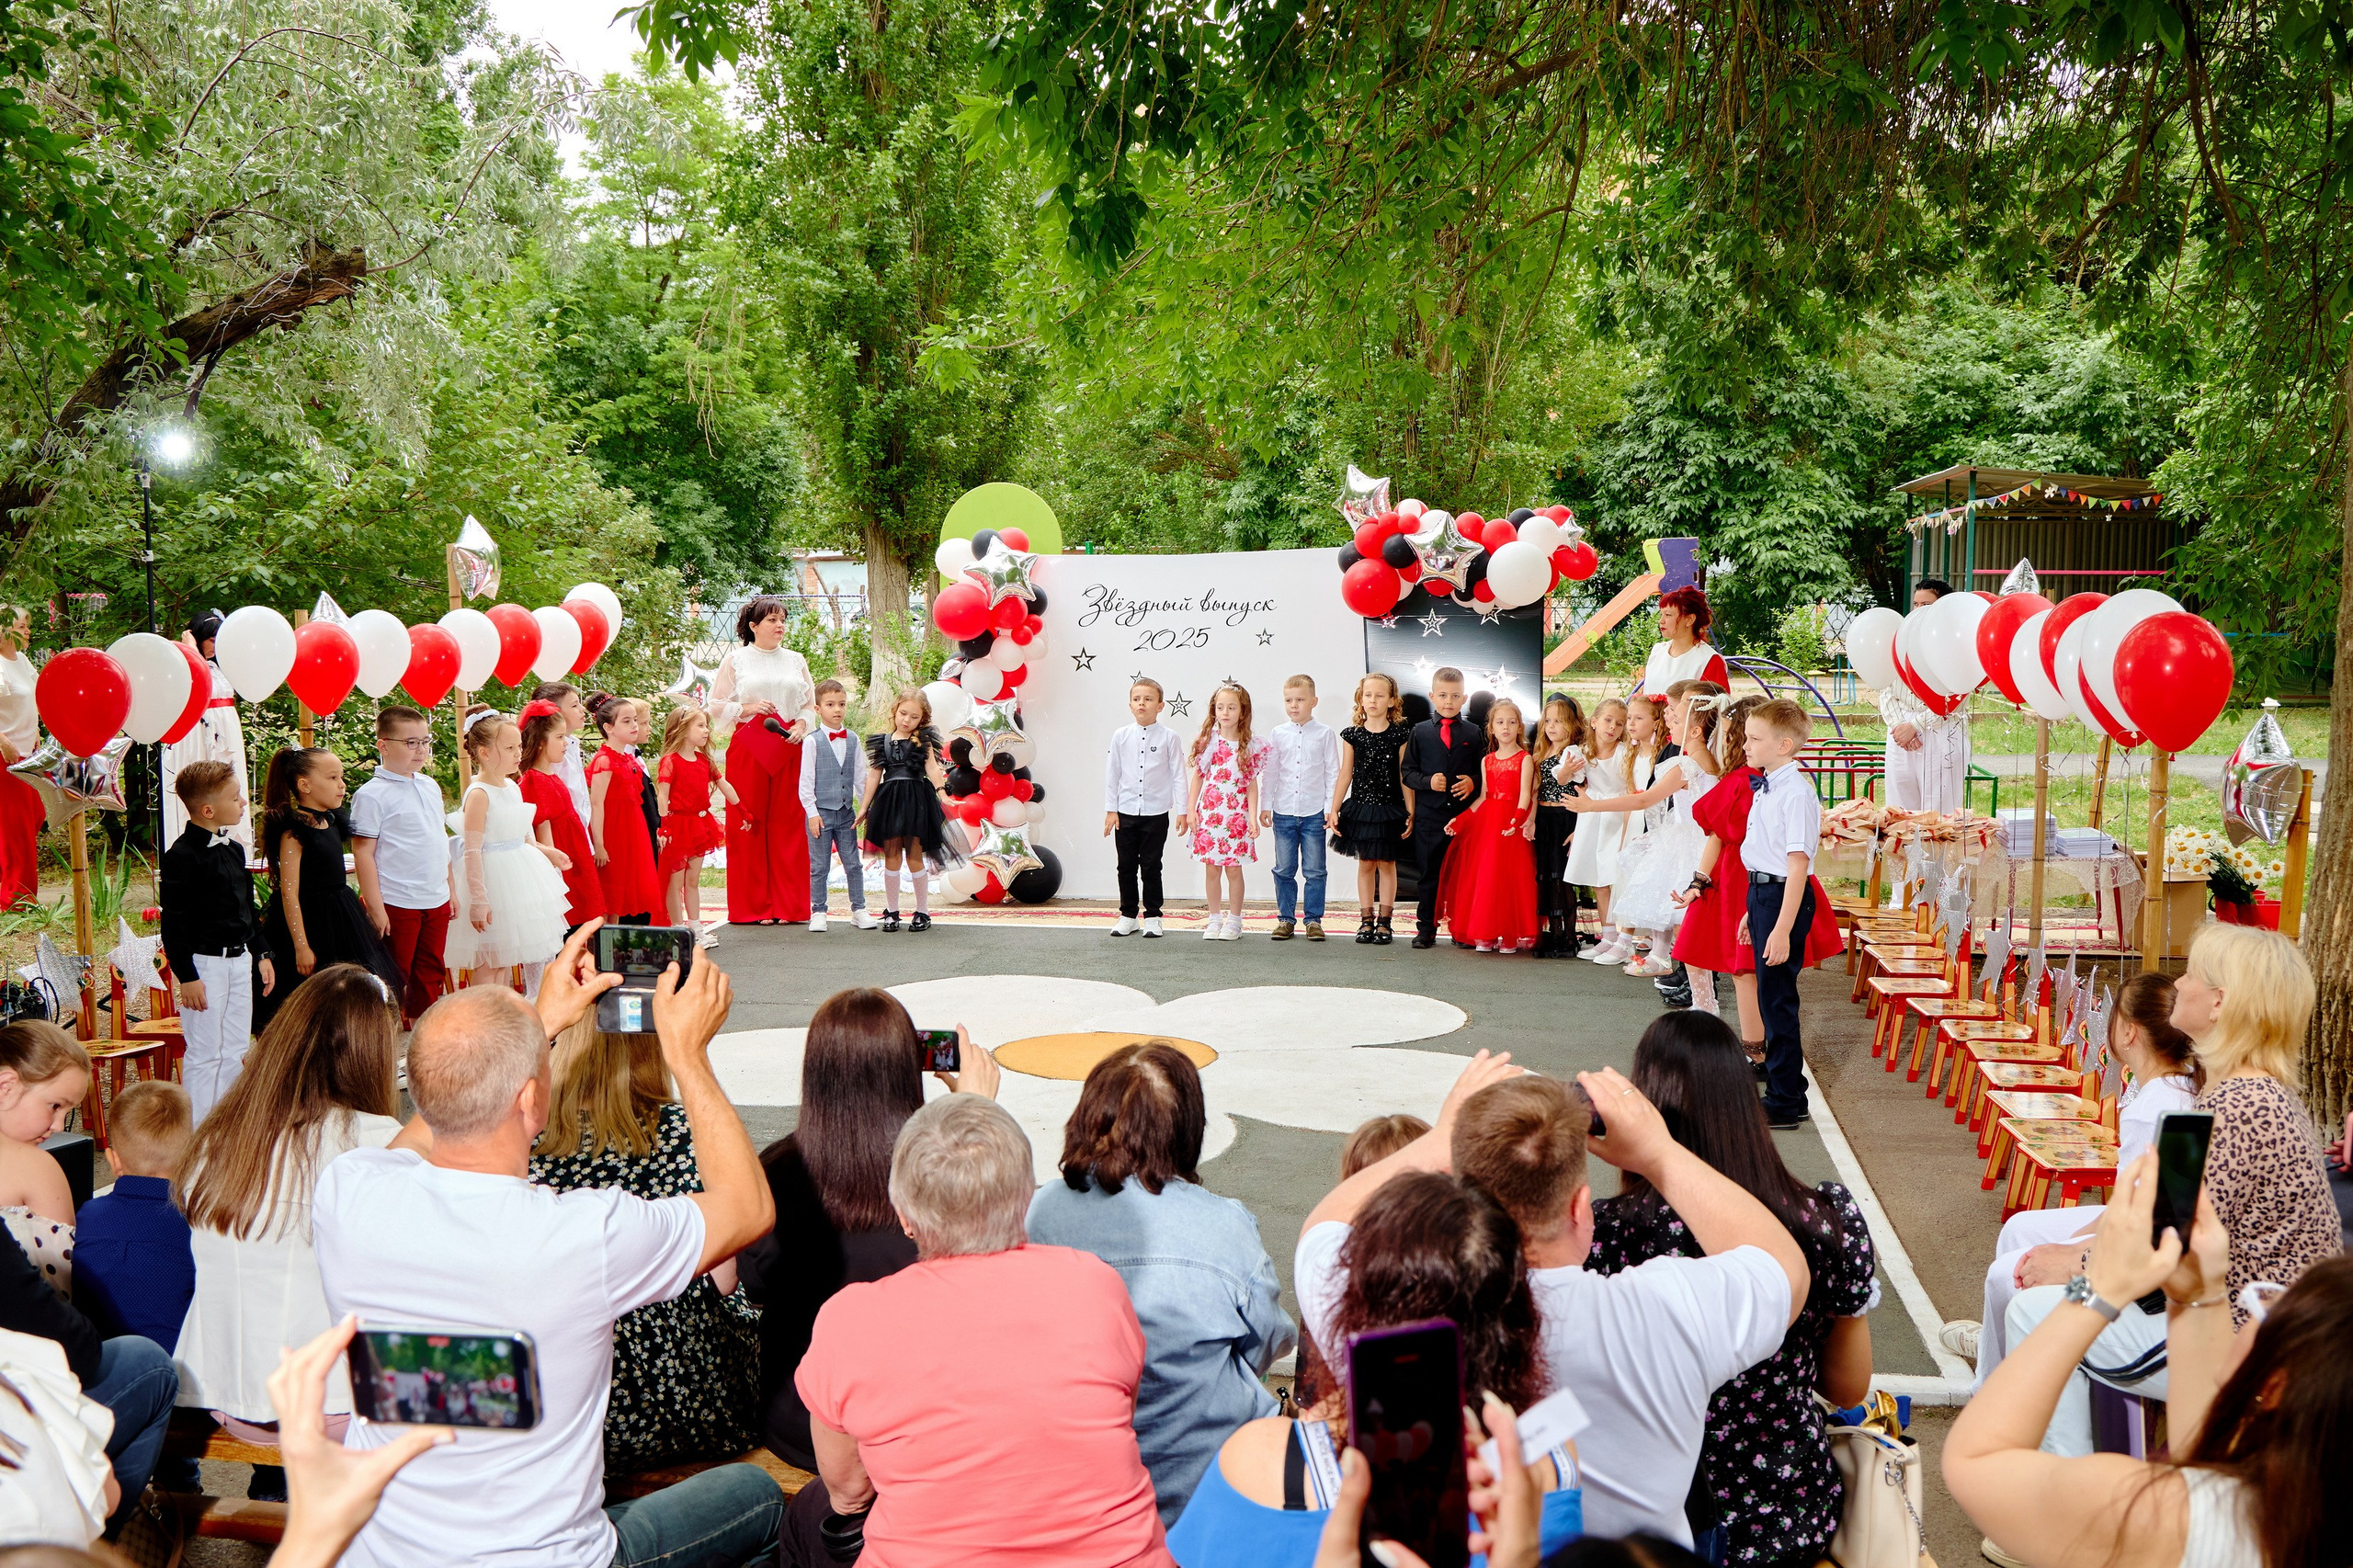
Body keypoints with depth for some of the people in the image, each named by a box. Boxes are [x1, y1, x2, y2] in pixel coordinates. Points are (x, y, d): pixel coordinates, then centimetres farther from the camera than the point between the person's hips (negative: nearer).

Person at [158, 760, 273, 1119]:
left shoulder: (233, 849, 11)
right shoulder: (182, 856, -15)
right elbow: (173, 921, -15)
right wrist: (187, 977, -17)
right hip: (204, 963, -8)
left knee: (235, 1051, 11)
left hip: (239, 960, 8)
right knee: (205, 1054, -2)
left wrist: (260, 954, 19)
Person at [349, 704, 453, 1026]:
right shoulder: (371, 795, -12)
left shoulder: (430, 786, 10)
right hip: (396, 904, -7)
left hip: (436, 901, 7)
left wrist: (449, 889, 18)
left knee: (432, 974, 15)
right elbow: (363, 854, -13)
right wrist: (375, 907, -15)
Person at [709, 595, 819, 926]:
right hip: (747, 748, -2)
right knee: (747, 827, -2)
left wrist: (801, 725, -4)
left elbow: (811, 705, 15)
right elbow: (717, 708, 4)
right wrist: (748, 708, -11)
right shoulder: (735, 659, 7)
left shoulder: (796, 660, 15)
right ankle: (750, 907, 3)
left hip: (789, 750, 2)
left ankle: (788, 905, 5)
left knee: (788, 825, 0)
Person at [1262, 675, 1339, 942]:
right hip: (1283, 812, 2)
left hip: (1314, 813, -2)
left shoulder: (1324, 733, 0)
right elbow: (1269, 773, 8)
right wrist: (1265, 806, 5)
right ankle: (1285, 918, 16)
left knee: (1314, 870, 3)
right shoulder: (1277, 734, 5)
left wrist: (1331, 807, -4)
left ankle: (1313, 919, 11)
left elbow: (1333, 773, 1)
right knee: (1284, 870, 7)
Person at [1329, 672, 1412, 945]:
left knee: (1387, 863, 4)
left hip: (1390, 808, -1)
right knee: (1365, 863, 7)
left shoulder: (1399, 735, -3)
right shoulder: (1352, 734, 1)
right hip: (1361, 807, 1)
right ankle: (1366, 919, 14)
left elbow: (1405, 776, -1)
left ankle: (1385, 920, 11)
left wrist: (1410, 812, -4)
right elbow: (1345, 775, 4)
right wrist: (1334, 810, 1)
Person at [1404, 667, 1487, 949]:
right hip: (1429, 815, 0)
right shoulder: (1420, 732, 5)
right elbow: (1407, 771, 4)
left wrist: (1473, 782, -10)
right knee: (1428, 873, 5)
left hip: (1465, 813, 0)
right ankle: (1426, 928, 13)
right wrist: (1428, 781, -12)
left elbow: (1486, 770, 10)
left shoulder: (1473, 733, 6)